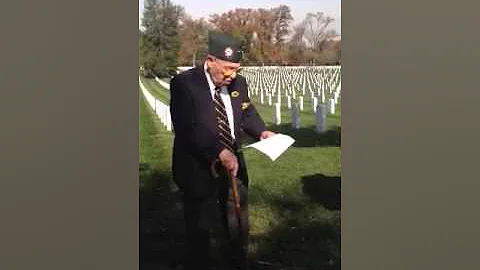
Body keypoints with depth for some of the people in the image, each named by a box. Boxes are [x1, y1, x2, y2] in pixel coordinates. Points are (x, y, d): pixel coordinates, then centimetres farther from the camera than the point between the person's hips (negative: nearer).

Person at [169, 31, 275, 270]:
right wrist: (219, 152, -35)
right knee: (199, 232, 13)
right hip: (199, 170, -5)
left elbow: (247, 112, 16)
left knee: (238, 230, 21)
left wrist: (261, 131, -5)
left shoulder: (238, 82, 0)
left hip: (233, 166, 6)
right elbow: (187, 129, -27)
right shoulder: (184, 83, -18)